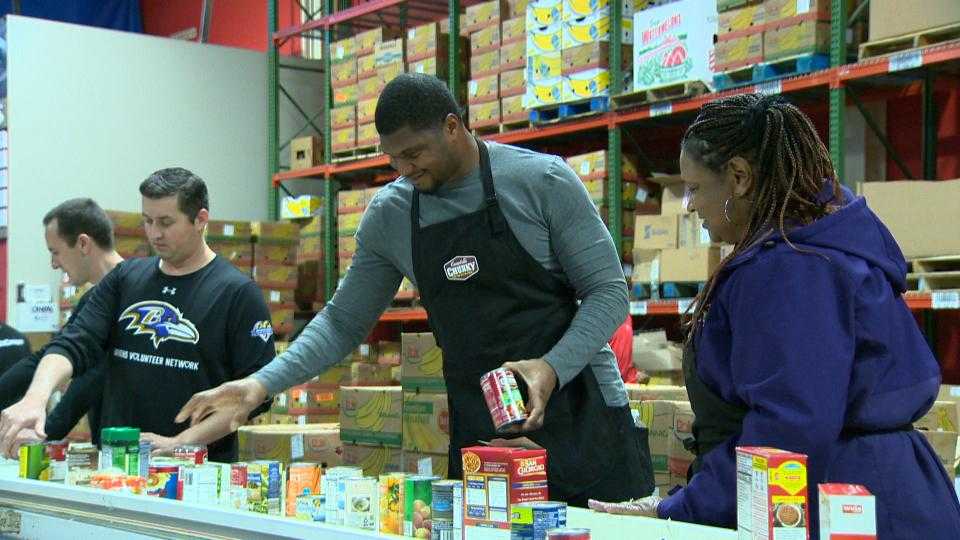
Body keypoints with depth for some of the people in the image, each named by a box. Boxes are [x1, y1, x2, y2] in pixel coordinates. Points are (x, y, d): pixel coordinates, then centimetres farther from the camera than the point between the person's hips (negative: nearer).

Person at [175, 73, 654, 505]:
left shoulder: (543, 182, -9)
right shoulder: (389, 215, 3)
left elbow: (608, 292, -6)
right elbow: (344, 322, 11)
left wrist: (553, 368, -22)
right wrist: (263, 383, -1)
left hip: (578, 416, -3)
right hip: (478, 431, 3)